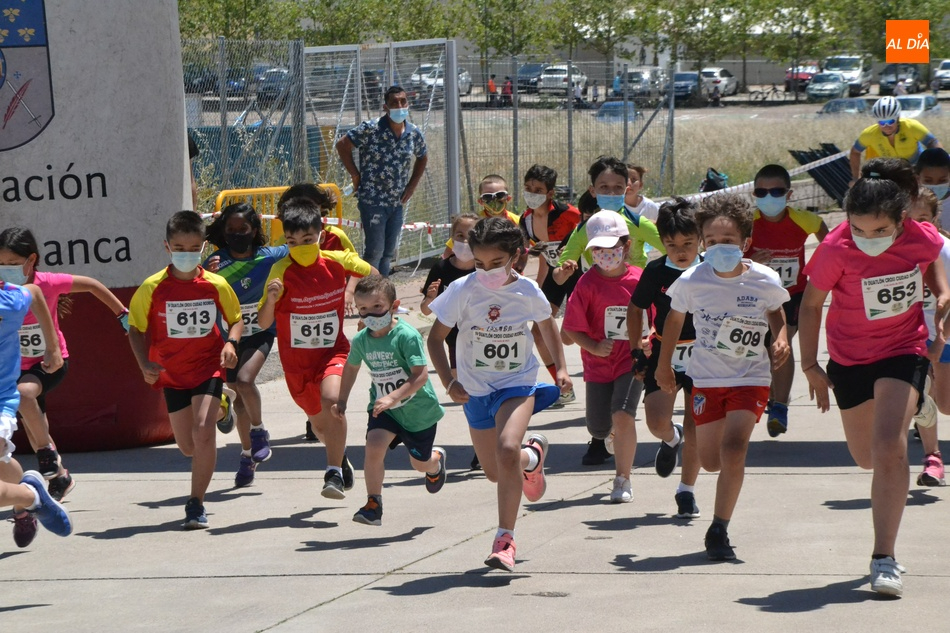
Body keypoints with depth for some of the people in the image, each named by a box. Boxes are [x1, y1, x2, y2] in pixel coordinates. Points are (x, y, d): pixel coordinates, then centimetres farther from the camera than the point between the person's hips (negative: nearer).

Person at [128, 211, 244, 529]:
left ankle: (196, 504, -9)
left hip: (208, 368, -1)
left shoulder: (216, 285, -8)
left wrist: (231, 343, -14)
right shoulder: (153, 287, -10)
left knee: (203, 432, -20)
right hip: (172, 372, 1)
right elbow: (136, 328, 0)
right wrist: (145, 364, -14)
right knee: (187, 446, 8)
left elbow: (236, 319, 7)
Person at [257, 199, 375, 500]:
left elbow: (373, 275, 11)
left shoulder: (338, 261, -11)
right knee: (319, 423, 15)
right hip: (296, 359, 1)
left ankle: (334, 474, -25)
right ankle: (340, 457, 50)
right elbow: (263, 323, -21)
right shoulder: (281, 271, -16)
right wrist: (271, 298, -39)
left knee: (332, 399, -30)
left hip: (333, 350, -1)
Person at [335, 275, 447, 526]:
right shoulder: (361, 340, -8)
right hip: (383, 406, 3)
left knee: (420, 463, 14)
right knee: (373, 446, -23)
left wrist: (393, 397, -41)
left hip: (418, 408, -3)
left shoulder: (407, 336, -26)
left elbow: (421, 375, -31)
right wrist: (342, 400, 13)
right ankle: (373, 505, -12)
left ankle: (437, 461, 53)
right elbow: (351, 367, 14)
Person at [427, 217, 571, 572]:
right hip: (475, 390, 2)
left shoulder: (527, 292, -9)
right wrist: (448, 383, -17)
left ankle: (505, 539, -19)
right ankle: (532, 456, 49)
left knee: (507, 450, -28)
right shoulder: (463, 290, -14)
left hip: (517, 385, -2)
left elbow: (547, 325, 13)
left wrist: (561, 368, 7)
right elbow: (436, 337, -6)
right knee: (494, 472, 12)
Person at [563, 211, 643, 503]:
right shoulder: (588, 284, -10)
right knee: (599, 429, 8)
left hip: (631, 361, -1)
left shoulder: (640, 279, -6)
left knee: (622, 415, -20)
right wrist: (594, 347, -23)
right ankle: (618, 434, 47)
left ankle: (623, 480, -6)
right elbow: (572, 328, -8)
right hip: (598, 363, 1)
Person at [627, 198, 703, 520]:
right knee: (657, 423, -13)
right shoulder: (655, 272, -7)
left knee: (696, 428, 0)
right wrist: (636, 351, 3)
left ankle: (687, 491, 15)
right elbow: (635, 309, 8)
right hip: (663, 356, 0)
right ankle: (672, 439, 24)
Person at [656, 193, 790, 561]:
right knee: (711, 462, 7)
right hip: (706, 378, 2)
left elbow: (775, 311, 10)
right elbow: (674, 318, 8)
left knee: (733, 450, -20)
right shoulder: (691, 282, -13)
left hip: (750, 378, -2)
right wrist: (664, 364, 15)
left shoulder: (764, 281, -14)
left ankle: (718, 531, -10)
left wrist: (781, 338, -9)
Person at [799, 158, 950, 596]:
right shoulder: (836, 249, -25)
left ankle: (884, 559, -14)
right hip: (850, 357, 1)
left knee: (889, 448, -20)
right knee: (867, 457, 17)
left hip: (904, 350, -1)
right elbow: (811, 304, -9)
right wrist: (810, 365, -7)